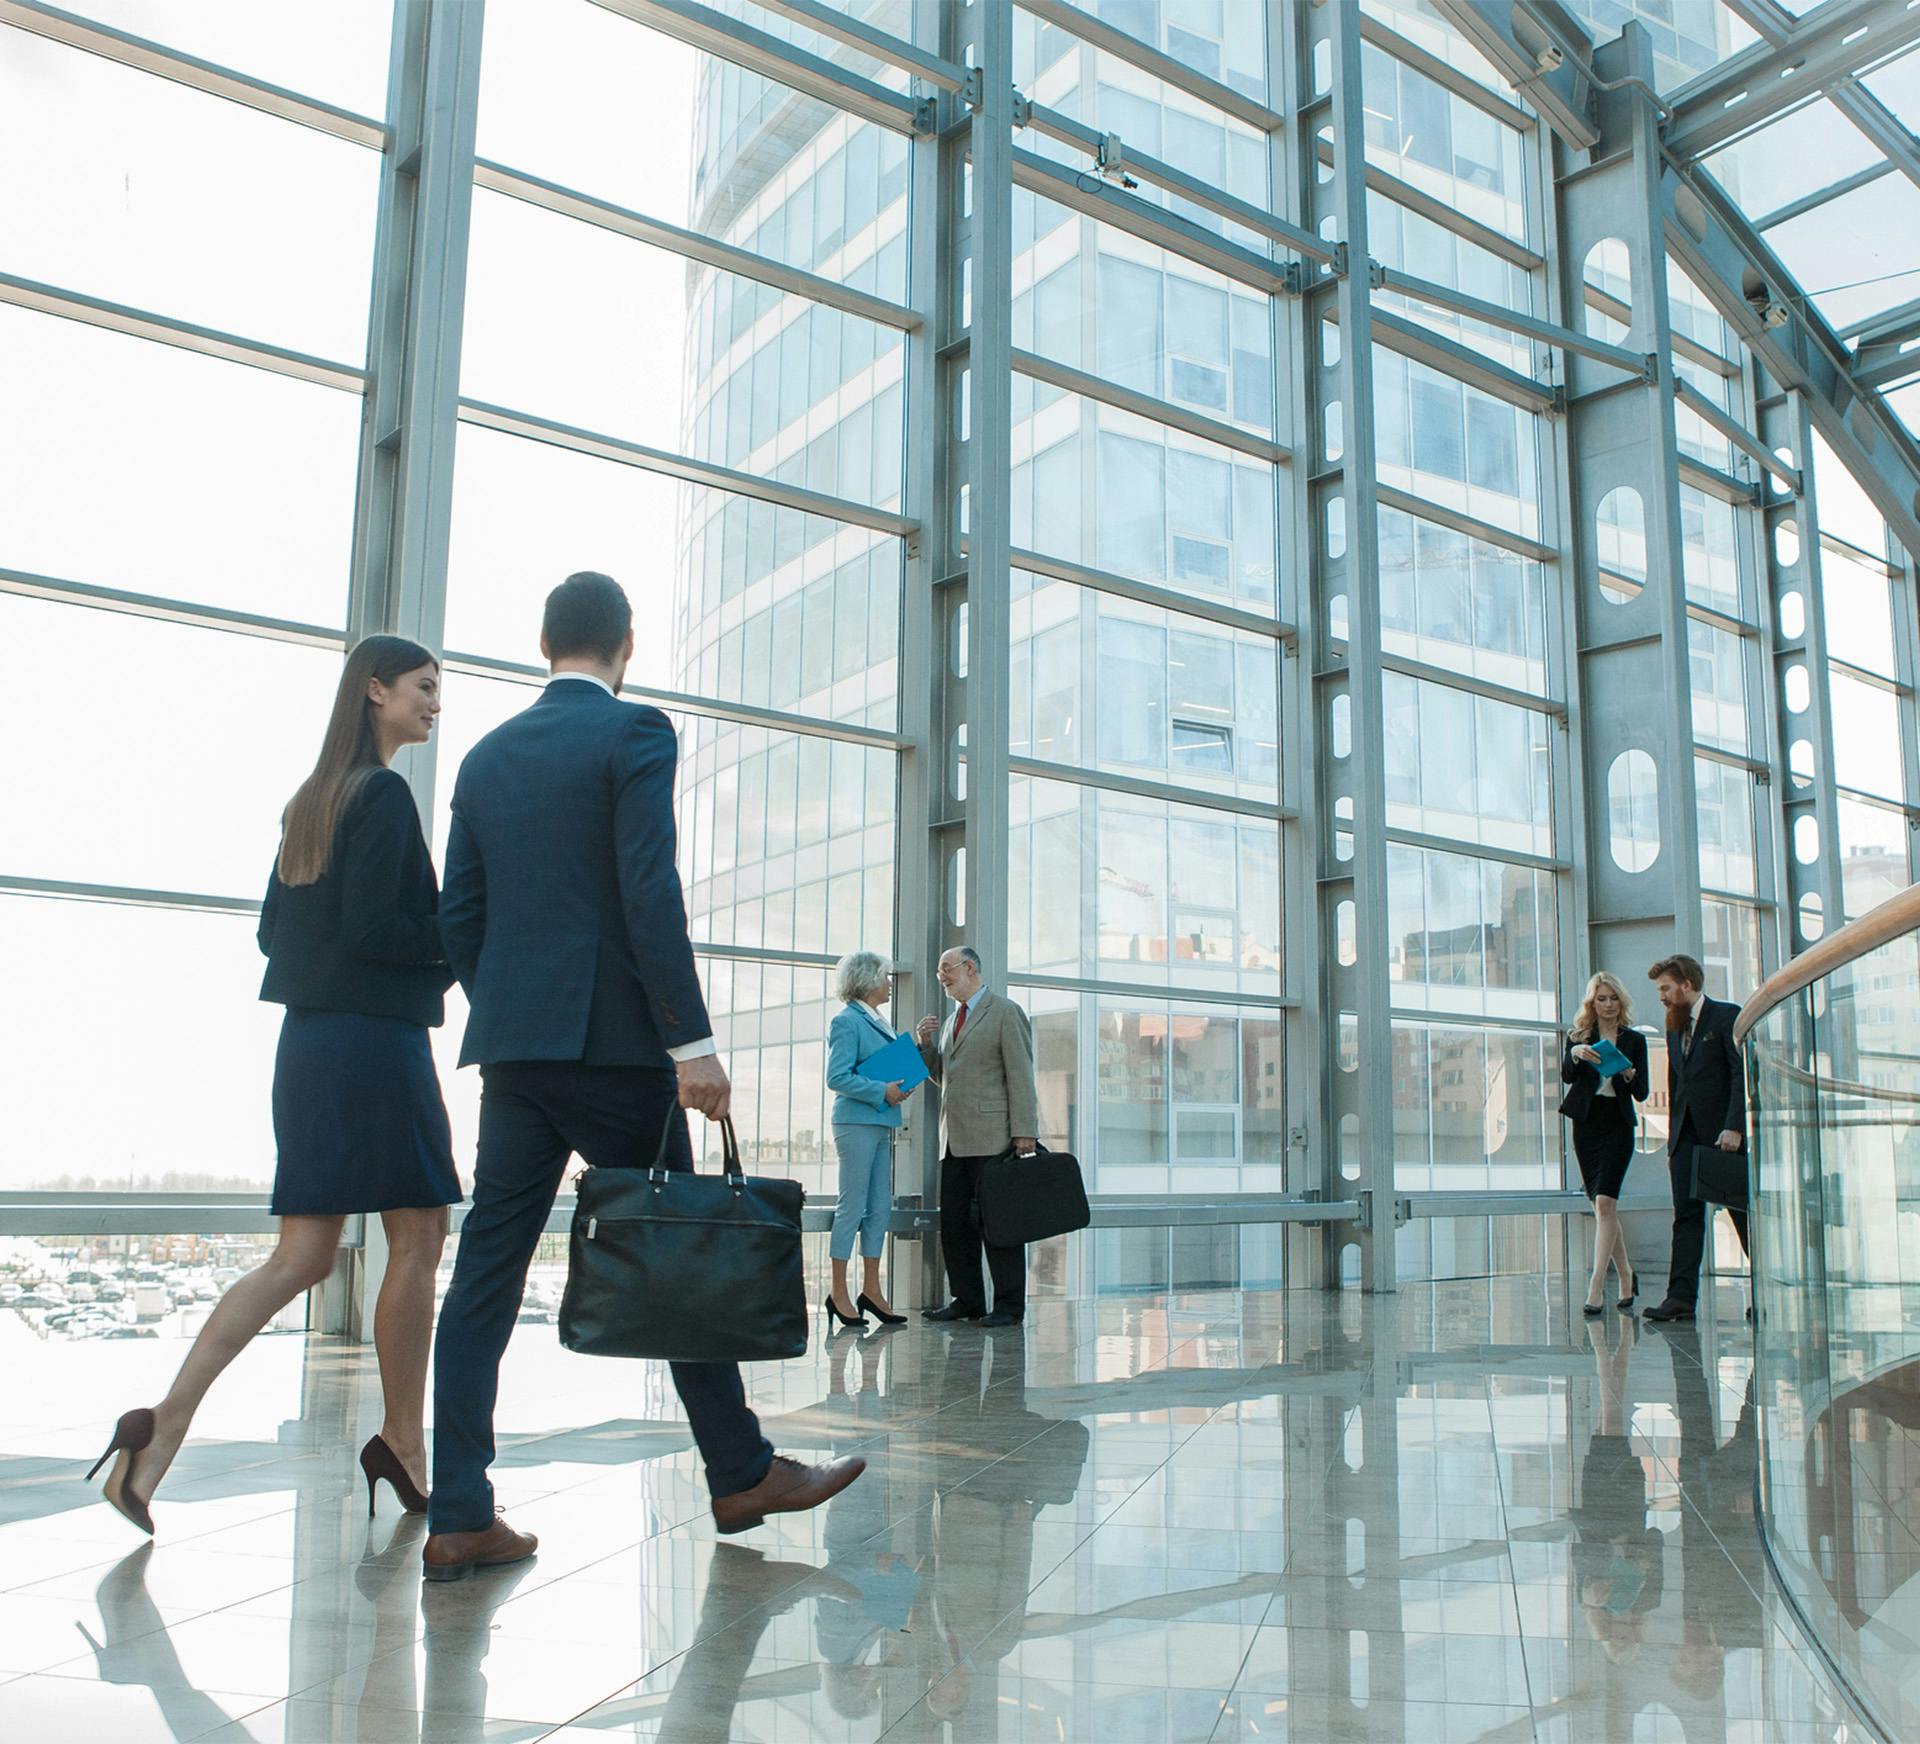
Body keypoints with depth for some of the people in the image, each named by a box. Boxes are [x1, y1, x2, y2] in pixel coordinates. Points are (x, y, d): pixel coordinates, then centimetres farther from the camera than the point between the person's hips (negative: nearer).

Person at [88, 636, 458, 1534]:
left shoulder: (310, 798, 17)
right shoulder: (385, 794, -11)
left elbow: (272, 929, 18)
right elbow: (370, 931, -17)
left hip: (308, 1043, 9)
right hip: (375, 1044, -9)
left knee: (300, 1257, 7)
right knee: (417, 1242, 4)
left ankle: (164, 1426, -3)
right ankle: (403, 1444, 12)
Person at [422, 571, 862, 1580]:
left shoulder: (487, 757, 14)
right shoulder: (635, 732, -5)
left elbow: (458, 918, 14)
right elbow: (650, 893, -16)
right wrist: (691, 1042, -16)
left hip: (510, 1044, 6)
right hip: (611, 1041, -6)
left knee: (487, 1269, 5)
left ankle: (459, 1518, 6)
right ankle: (741, 1474, 17)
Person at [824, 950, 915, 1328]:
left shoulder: (879, 1022, 18)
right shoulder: (847, 1021, -9)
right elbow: (837, 1078, -16)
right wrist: (882, 1091, -18)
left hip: (880, 1124, 9)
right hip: (856, 1122, -9)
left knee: (880, 1208, 9)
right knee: (852, 1207, -5)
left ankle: (871, 1289, 15)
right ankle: (838, 1293, 2)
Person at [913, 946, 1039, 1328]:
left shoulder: (1005, 1012, -2)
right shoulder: (951, 1019, 21)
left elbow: (1021, 1075, -9)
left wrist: (1024, 1132, -15)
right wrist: (924, 1044, 7)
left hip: (992, 1136, -8)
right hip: (955, 1139, 8)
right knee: (954, 1222, 7)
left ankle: (1009, 1305, 2)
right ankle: (967, 1300, 16)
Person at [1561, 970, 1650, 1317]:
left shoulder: (1634, 1040, 8)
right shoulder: (1579, 1036, 8)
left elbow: (1642, 1094, 6)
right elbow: (1566, 1075, -8)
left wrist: (1629, 1075, -15)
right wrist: (1576, 1054, -28)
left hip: (1618, 1124, -2)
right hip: (1586, 1123, 2)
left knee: (1605, 1202, -16)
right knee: (1603, 1207, 8)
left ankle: (1596, 1289, -21)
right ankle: (1626, 1280, 24)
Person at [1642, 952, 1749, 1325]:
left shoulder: (1727, 1016, -4)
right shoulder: (1675, 1028, 18)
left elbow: (1743, 1074, -11)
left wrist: (1733, 1127, -20)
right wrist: (1672, 1140, 14)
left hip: (1723, 1133, -6)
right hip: (1686, 1135, 6)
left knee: (1744, 1214, 2)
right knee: (1686, 1216, 0)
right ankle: (1680, 1297, -3)